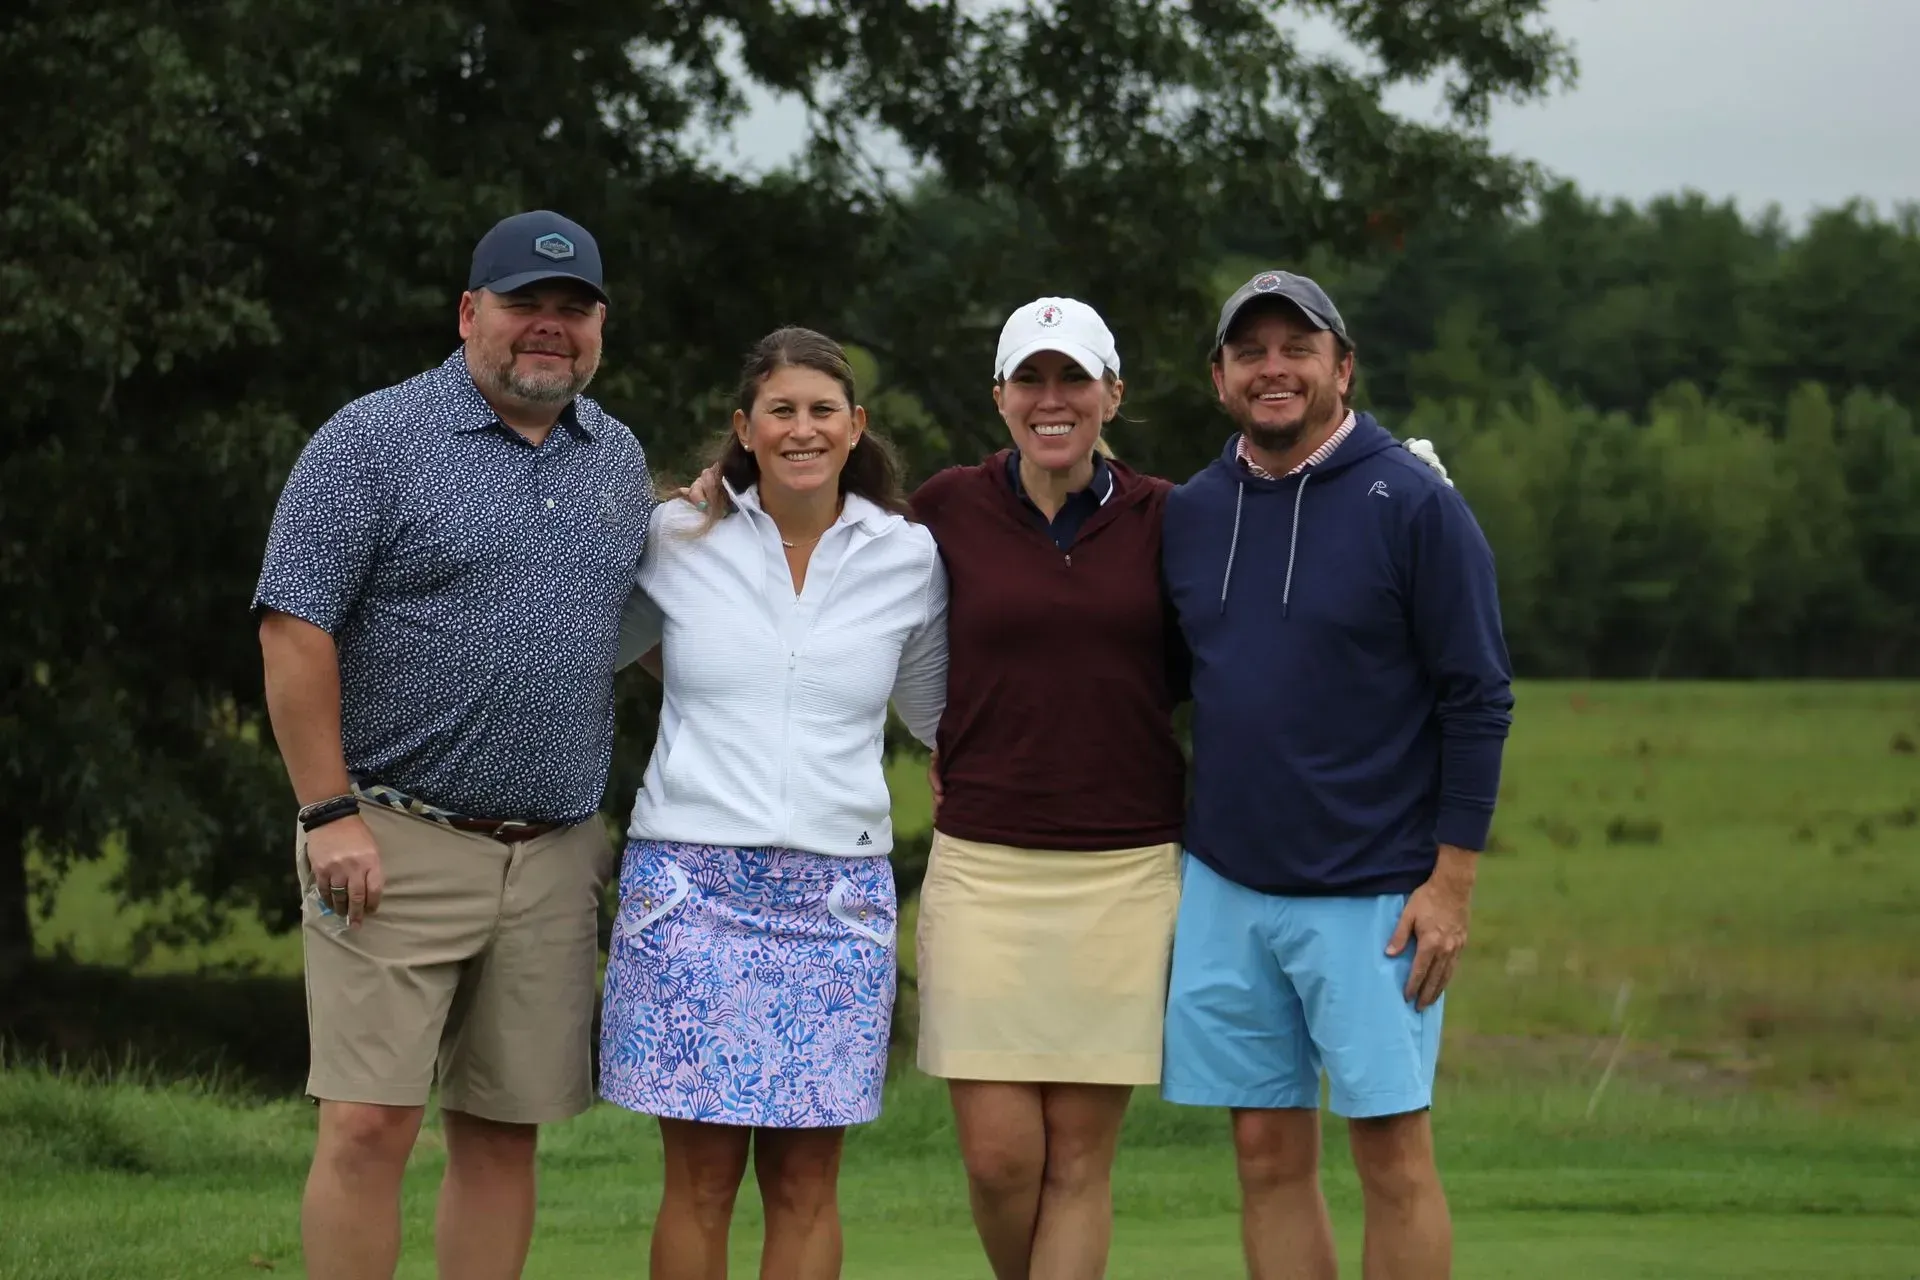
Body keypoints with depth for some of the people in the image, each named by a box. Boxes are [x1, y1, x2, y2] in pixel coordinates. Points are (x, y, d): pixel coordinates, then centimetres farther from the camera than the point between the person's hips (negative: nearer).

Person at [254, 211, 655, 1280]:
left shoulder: (619, 460, 13)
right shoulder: (373, 441, -5)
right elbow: (295, 628, -9)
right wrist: (333, 813, -13)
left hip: (556, 859, 5)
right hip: (399, 845, -5)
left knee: (505, 1132, 7)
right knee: (369, 1125, -9)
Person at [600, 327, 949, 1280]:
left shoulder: (909, 558, 7)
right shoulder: (679, 541, 4)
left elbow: (937, 713, 21)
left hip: (838, 895, 1)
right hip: (691, 880, -1)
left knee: (805, 1179, 2)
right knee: (701, 1175, -2)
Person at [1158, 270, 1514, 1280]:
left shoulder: (1414, 505, -7)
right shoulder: (1190, 513, 8)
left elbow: (1478, 698, -7)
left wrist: (1451, 879, -11)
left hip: (1372, 894, -4)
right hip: (1225, 888, 5)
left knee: (1392, 1155, -2)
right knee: (1268, 1156, 7)